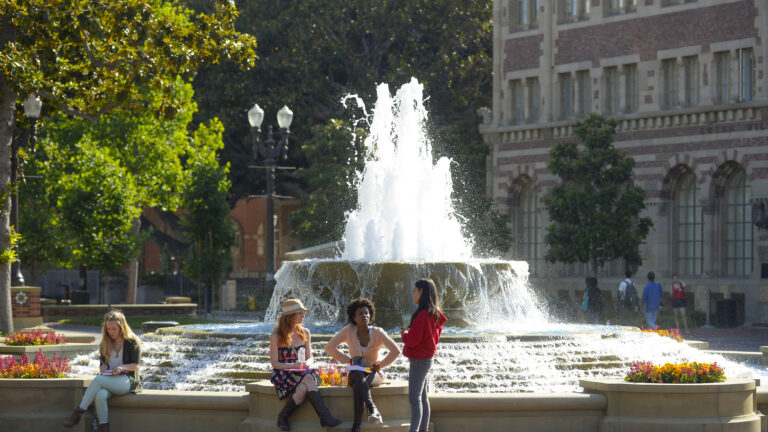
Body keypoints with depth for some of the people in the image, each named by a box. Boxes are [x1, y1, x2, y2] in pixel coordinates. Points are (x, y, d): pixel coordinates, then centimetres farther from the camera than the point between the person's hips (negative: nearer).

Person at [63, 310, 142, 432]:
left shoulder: (132, 342, 4)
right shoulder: (105, 344, 19)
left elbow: (136, 365, 0)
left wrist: (122, 367, -18)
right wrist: (103, 367, 0)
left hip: (127, 380, -4)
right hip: (108, 379, 4)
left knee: (98, 380, -32)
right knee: (100, 395, -34)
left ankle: (78, 413, -28)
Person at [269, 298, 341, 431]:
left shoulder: (305, 333, 12)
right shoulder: (276, 335, -1)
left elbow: (309, 357, 18)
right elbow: (274, 363, -3)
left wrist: (306, 363, -7)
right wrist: (292, 365, -20)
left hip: (301, 372, 4)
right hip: (283, 374, -4)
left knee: (303, 388, -36)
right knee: (308, 378, -35)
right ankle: (325, 417, -42)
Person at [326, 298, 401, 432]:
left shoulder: (378, 333, -8)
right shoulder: (348, 330, -4)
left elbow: (395, 350, -14)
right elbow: (329, 347, -3)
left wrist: (380, 365, -11)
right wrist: (348, 360, -6)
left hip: (374, 374, -1)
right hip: (356, 372, 1)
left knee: (359, 387, -37)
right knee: (359, 379, -40)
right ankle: (373, 409, -59)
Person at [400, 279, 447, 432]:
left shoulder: (422, 315, -21)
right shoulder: (434, 314, 9)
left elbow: (412, 340, -23)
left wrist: (404, 334, -1)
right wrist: (409, 333, 10)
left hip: (419, 361, -10)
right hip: (426, 358, 10)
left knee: (414, 398, -10)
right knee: (422, 397, 16)